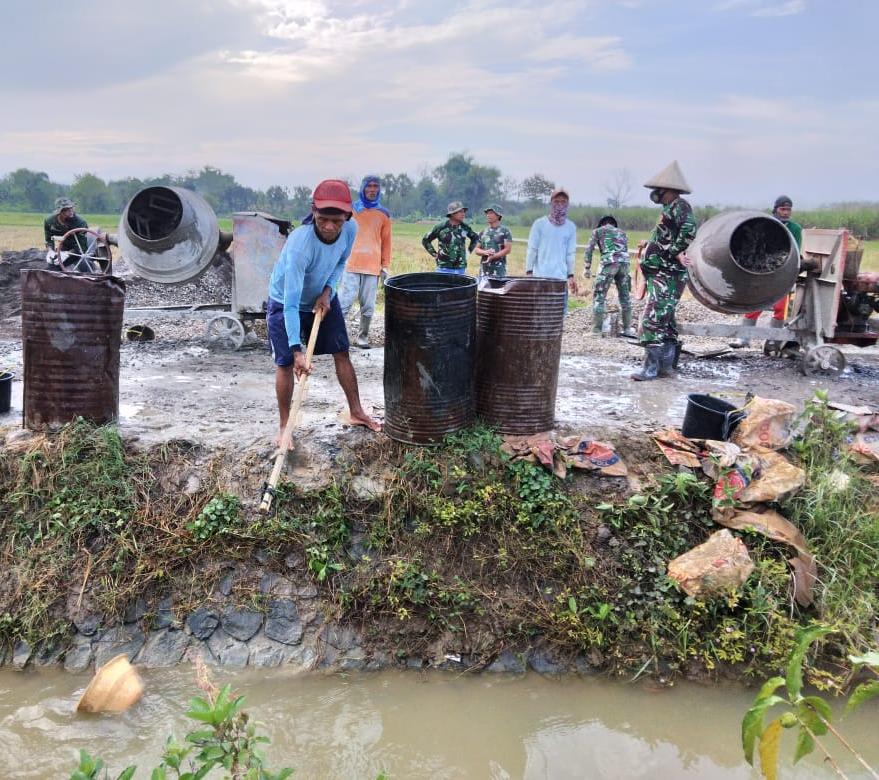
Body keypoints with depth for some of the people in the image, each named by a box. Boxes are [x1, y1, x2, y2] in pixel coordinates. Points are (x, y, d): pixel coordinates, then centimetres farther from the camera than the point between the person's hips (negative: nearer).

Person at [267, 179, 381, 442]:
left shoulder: (350, 229, -23)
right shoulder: (299, 245, -39)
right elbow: (292, 304, -38)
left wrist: (327, 291, -16)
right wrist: (297, 350, -42)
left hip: (323, 298, 5)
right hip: (286, 304, -5)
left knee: (342, 353, 8)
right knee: (285, 363, -4)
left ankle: (356, 412, 22)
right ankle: (285, 426, 11)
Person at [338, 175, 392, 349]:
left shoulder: (384, 214, 11)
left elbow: (386, 241, 14)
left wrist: (385, 266, 11)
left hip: (372, 267, 2)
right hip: (351, 264, -2)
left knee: (368, 306, 3)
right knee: (344, 302, -9)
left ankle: (363, 336, 15)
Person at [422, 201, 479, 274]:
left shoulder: (465, 227, 5)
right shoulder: (441, 227, -5)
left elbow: (475, 237, 25)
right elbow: (425, 240, 3)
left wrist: (469, 250, 15)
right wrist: (434, 254, 0)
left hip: (460, 268, 3)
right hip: (444, 268, -3)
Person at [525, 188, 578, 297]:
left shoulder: (571, 227, 8)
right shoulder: (539, 224, 0)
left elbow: (571, 254, 12)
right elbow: (532, 250, 0)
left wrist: (571, 276, 9)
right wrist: (528, 272, -5)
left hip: (561, 277, 2)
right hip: (540, 276, -2)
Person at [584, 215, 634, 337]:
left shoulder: (597, 231, 20)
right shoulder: (622, 233, 31)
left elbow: (589, 249, 9)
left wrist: (587, 268, 9)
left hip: (609, 262, -4)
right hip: (624, 262, 4)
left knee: (599, 296, 1)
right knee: (625, 296, 15)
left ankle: (596, 330, -3)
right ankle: (627, 328, 18)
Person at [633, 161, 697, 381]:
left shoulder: (680, 206, -9)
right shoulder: (669, 209, 19)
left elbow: (689, 229, -26)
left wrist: (677, 253, -22)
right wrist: (650, 245, 28)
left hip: (668, 276, -11)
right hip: (662, 275, 11)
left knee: (653, 319, -14)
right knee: (665, 320, 14)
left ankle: (651, 367, -12)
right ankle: (666, 364, 21)